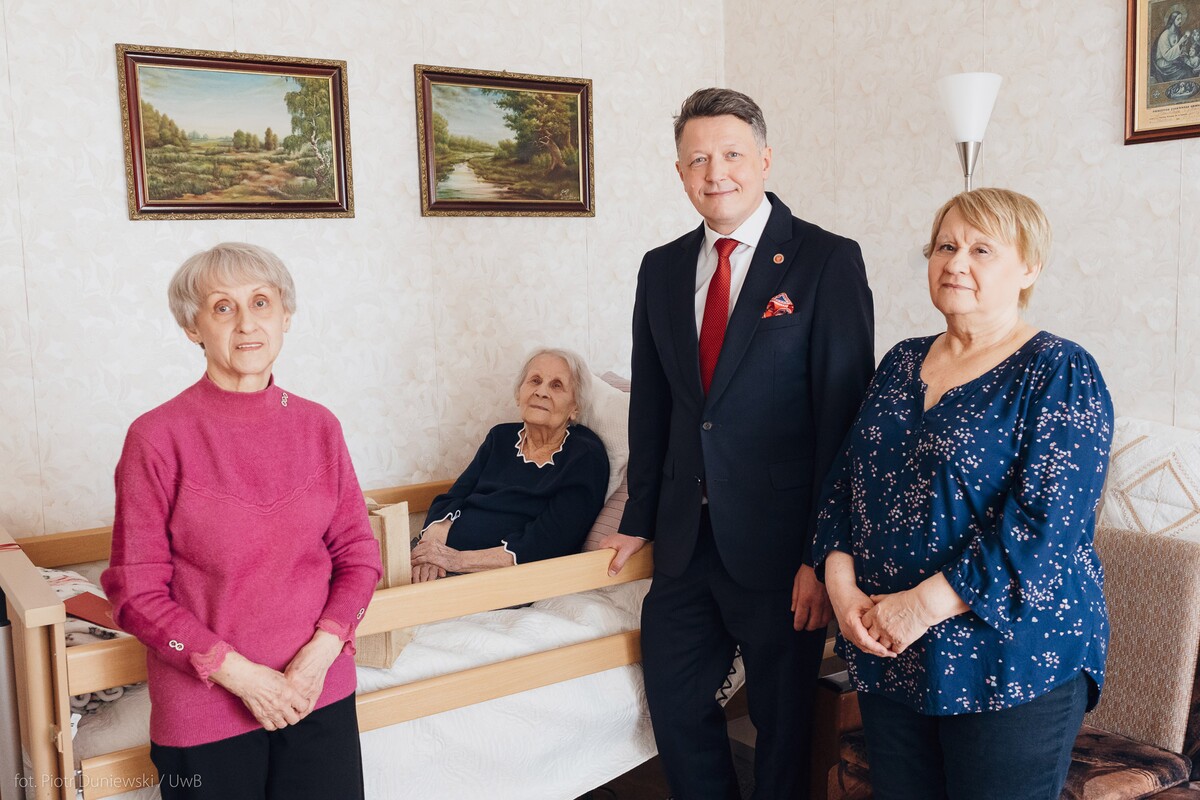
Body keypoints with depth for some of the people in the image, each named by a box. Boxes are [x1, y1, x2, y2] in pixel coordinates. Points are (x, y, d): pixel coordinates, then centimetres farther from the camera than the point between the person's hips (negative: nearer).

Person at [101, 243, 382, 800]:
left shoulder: (317, 426, 1)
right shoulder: (157, 437, -9)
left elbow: (358, 554, 4)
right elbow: (136, 593, -7)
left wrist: (322, 650, -10)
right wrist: (236, 671, -14)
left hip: (320, 693, 3)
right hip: (204, 707, -3)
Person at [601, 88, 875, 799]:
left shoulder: (828, 261, -8)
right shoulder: (662, 268, 9)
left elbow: (843, 414, -12)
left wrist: (823, 553, -14)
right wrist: (640, 519, 12)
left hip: (777, 546, -5)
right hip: (685, 542, 5)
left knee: (783, 726, 12)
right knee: (675, 711, 17)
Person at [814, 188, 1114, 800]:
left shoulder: (1060, 374, -9)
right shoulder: (900, 363, 10)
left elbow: (1046, 522, -19)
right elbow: (846, 478, 10)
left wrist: (924, 604, -20)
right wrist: (841, 580, -6)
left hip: (1012, 666, -5)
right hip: (886, 654, 6)